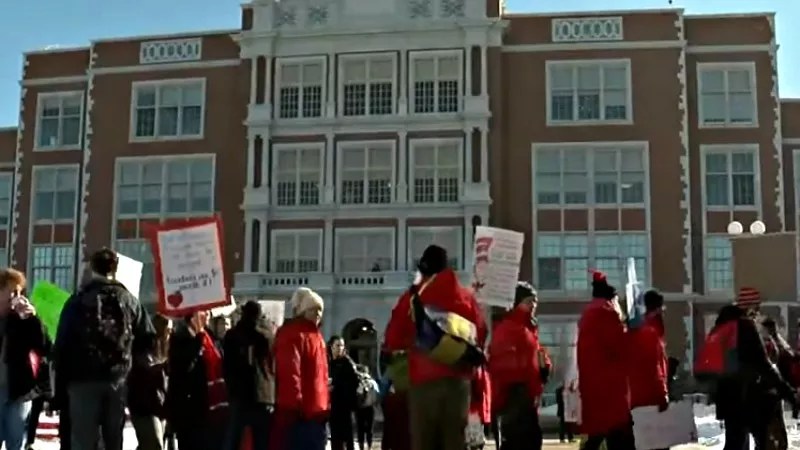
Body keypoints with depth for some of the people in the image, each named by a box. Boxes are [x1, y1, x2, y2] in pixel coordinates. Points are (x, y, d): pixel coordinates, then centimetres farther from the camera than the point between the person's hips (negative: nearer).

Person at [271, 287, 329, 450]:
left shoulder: (315, 335, 20)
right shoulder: (292, 334, -12)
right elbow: (289, 372, -22)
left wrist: (324, 405, 22)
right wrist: (294, 405, -25)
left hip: (315, 411, 10)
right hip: (299, 413, -10)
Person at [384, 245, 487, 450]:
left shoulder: (412, 297, 1)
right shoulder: (465, 296, 7)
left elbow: (392, 340, 2)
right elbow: (481, 334, 7)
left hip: (423, 381, -2)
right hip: (458, 380, 2)